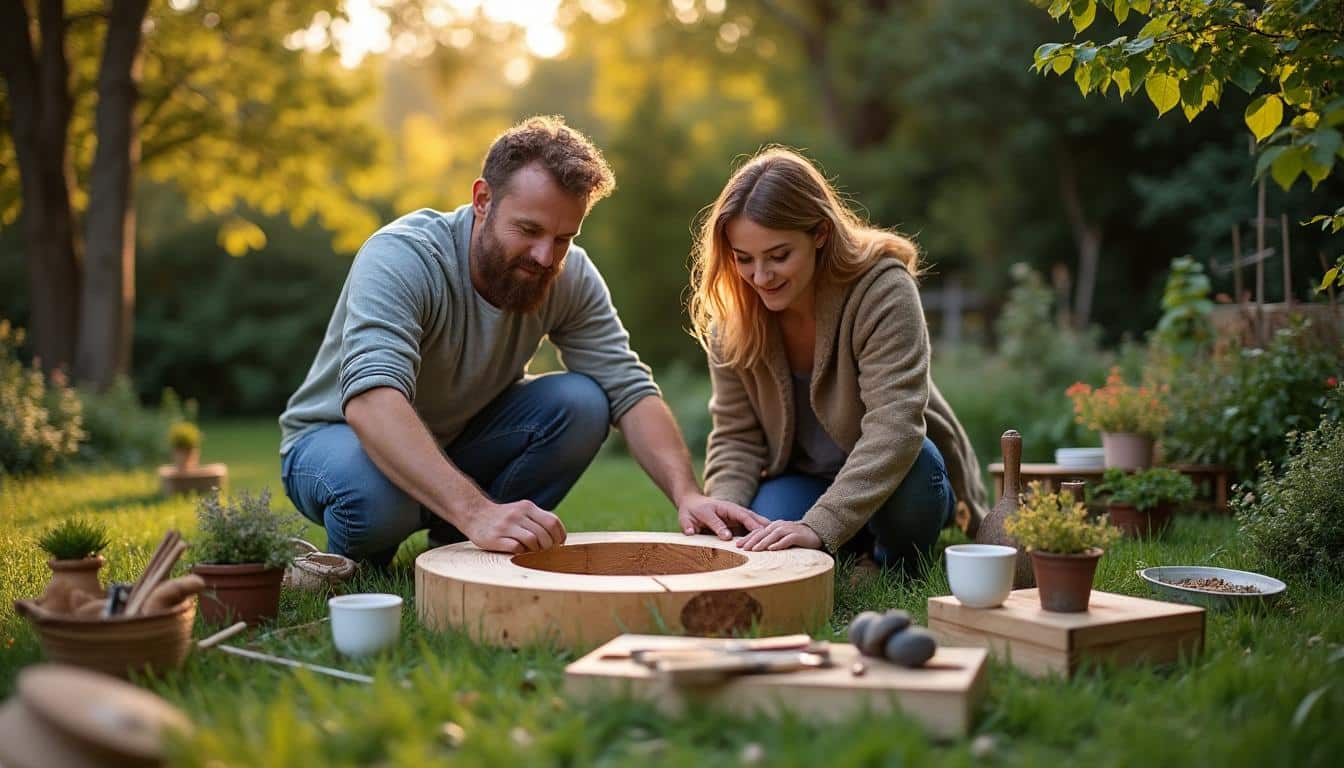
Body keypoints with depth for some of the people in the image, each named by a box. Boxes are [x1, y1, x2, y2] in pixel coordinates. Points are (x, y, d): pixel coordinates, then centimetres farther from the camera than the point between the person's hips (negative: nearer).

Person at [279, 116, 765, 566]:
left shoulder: (571, 278, -15)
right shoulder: (400, 258, -31)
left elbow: (630, 390, -18)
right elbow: (371, 398, -47)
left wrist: (686, 494, -36)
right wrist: (475, 511, -59)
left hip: (459, 441, 5)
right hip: (338, 437, -4)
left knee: (582, 403, -21)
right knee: (374, 494, -40)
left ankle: (456, 548, -2)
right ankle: (352, 564, -2)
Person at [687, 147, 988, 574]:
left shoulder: (884, 290, -27)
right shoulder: (731, 318, -12)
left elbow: (895, 428, -35)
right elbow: (736, 435, -7)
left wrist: (820, 525, -44)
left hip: (891, 480, -2)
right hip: (801, 478, 3)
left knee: (912, 465, -37)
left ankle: (904, 565, -4)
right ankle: (854, 553, 6)